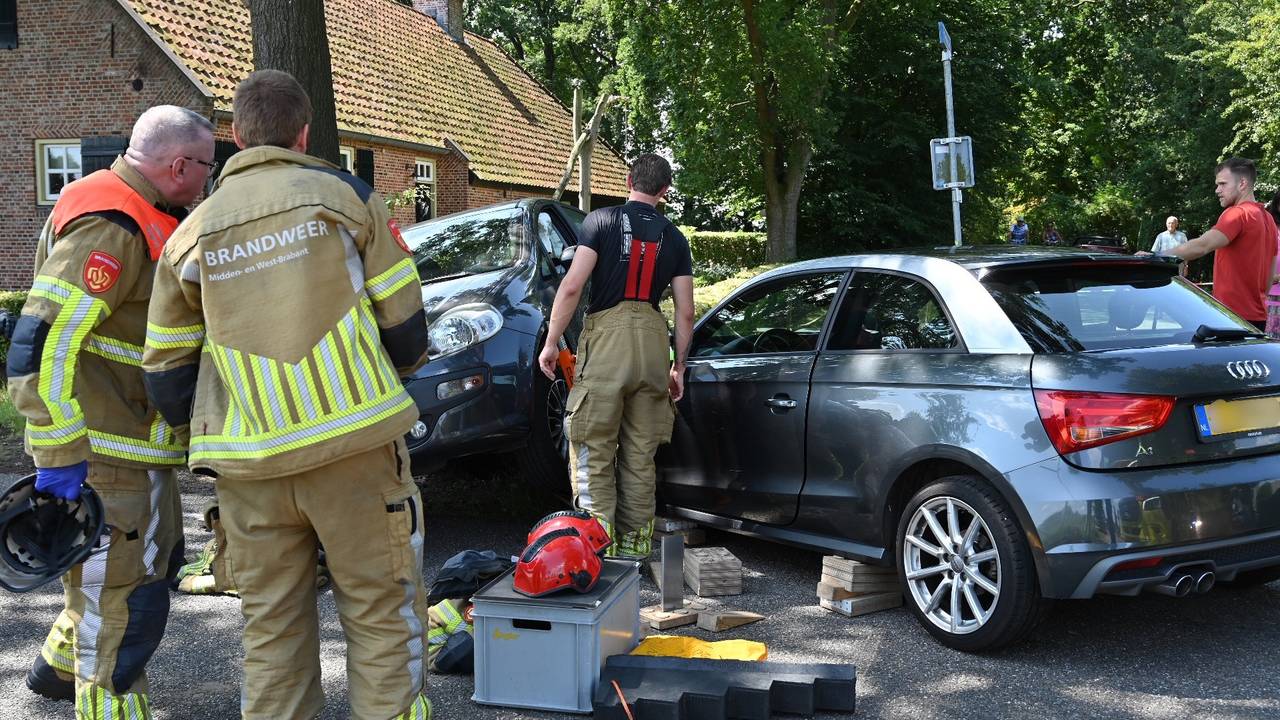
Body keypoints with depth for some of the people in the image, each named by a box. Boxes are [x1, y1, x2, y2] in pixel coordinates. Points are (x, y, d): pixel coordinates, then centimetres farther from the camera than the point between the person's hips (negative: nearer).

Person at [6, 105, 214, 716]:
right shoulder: (109, 228, -21)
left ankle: (60, 667, 42)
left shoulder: (137, 218, 12)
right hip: (102, 454, -11)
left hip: (135, 444, 11)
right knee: (122, 601, -4)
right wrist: (61, 455, -26)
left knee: (157, 562, 24)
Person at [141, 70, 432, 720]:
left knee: (271, 630, 13)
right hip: (353, 446, -3)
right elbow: (405, 324, 1)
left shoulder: (192, 235, 9)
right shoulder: (343, 196, 1)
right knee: (382, 617, 7)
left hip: (250, 468, 3)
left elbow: (165, 378, 10)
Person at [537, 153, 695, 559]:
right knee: (640, 453, 11)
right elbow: (685, 312, 9)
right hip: (653, 341, 4)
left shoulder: (602, 220, 3)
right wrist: (678, 367, 17)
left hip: (606, 337, -4)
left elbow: (572, 285, -7)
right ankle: (635, 539, 17)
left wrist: (551, 342, -2)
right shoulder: (674, 238, 12)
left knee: (593, 449, 1)